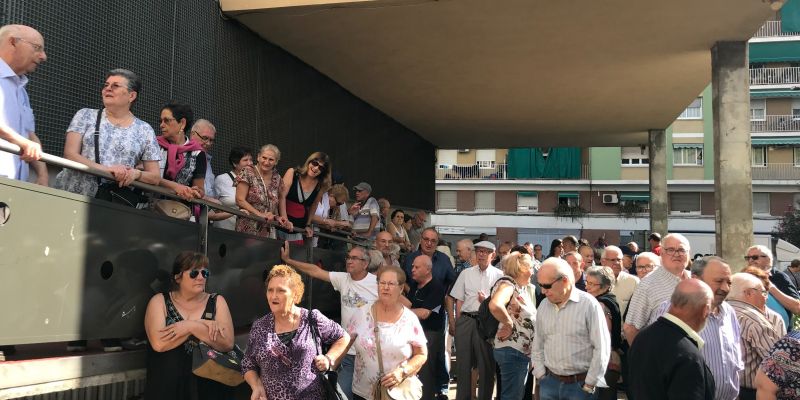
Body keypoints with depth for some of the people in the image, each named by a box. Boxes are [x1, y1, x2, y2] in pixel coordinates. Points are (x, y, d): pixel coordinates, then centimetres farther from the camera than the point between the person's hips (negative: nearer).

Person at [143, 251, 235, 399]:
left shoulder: (217, 302, 2)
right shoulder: (160, 301, 0)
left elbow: (227, 344, -9)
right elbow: (159, 343, -16)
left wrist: (191, 326, -17)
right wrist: (203, 324, -16)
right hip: (168, 386, -1)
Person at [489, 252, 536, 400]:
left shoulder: (527, 289, 14)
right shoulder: (507, 284, -15)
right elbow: (495, 305, -35)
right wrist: (509, 324, -23)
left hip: (523, 351, 10)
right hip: (512, 351, -10)